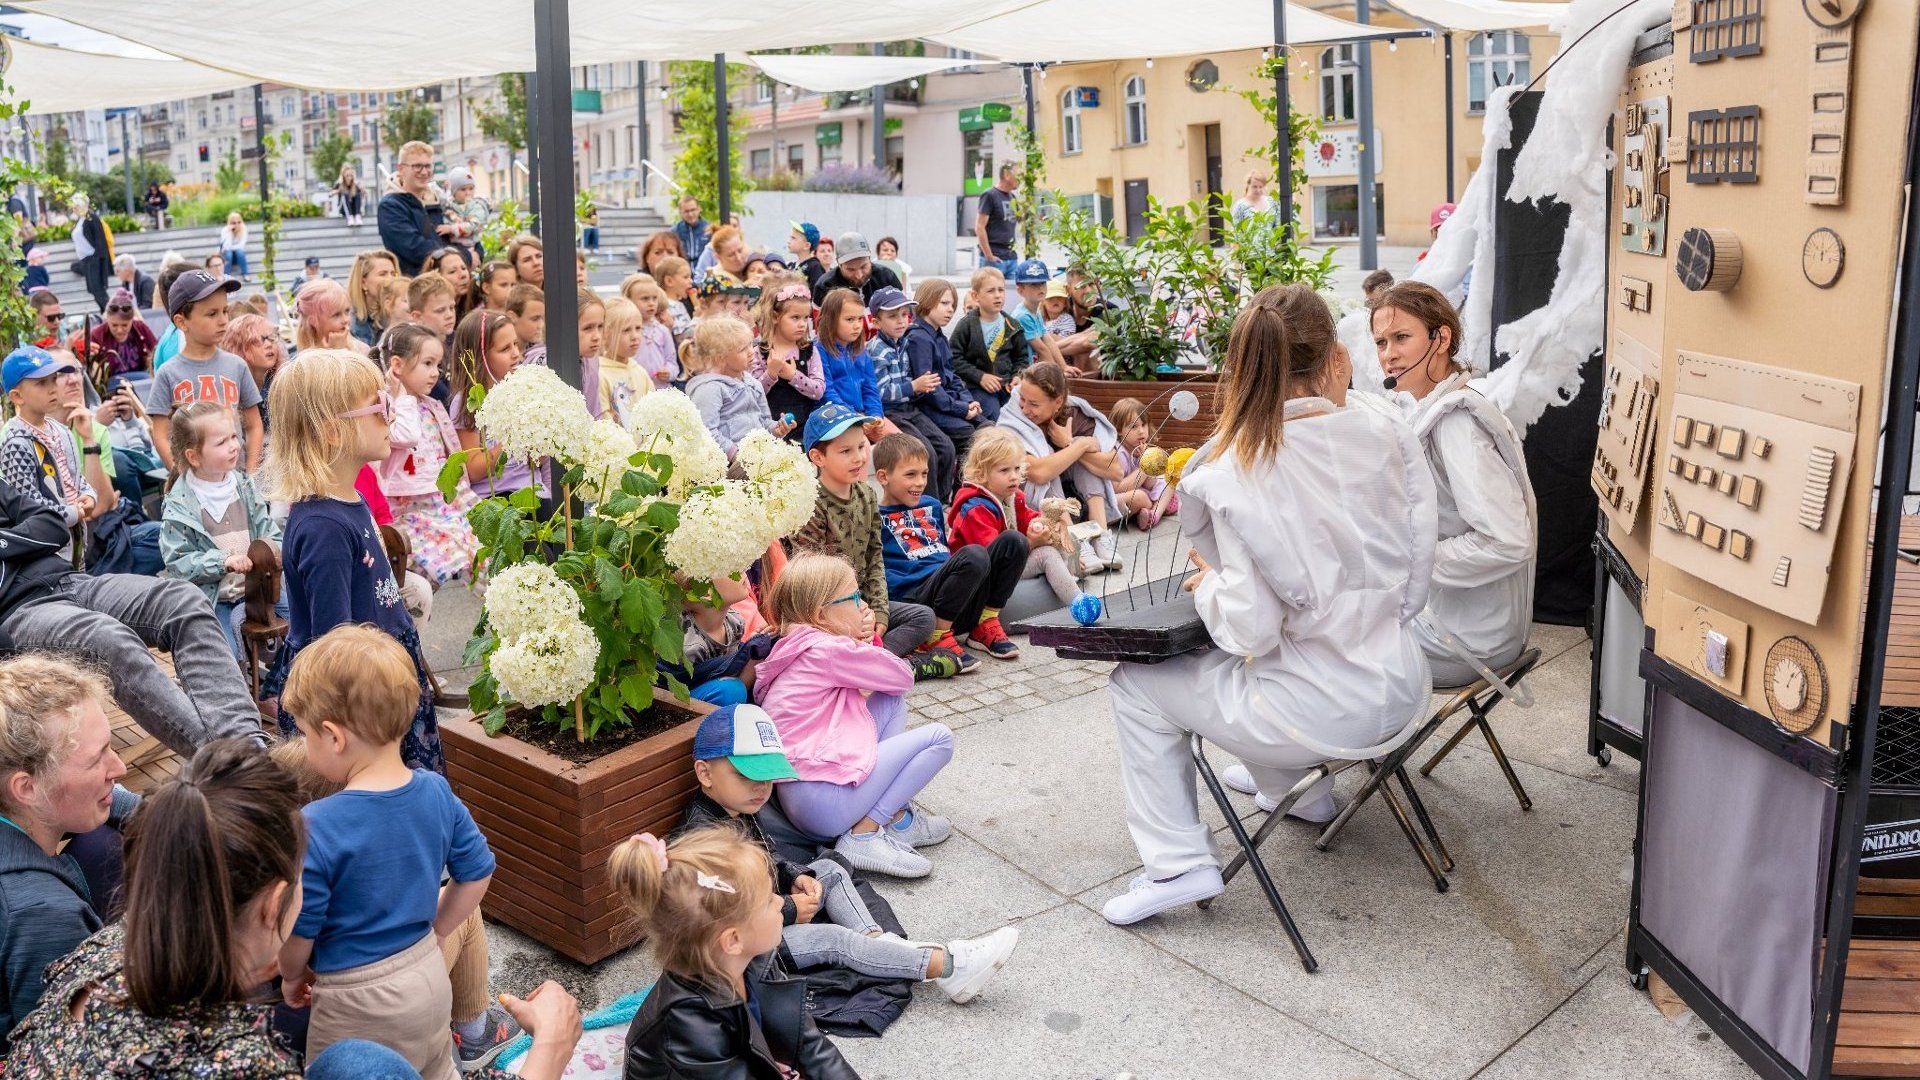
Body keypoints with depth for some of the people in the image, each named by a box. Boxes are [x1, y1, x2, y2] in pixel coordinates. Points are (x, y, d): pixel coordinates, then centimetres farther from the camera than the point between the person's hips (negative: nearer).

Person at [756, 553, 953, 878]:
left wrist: (864, 642, 2)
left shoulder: (798, 649, 16)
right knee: (939, 738, -4)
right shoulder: (829, 649, -13)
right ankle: (863, 836, -7)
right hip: (824, 801, -10)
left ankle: (898, 818, 12)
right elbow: (904, 678, -1)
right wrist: (865, 645, 17)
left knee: (891, 701, 17)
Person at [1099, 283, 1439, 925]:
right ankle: (1298, 785, 45)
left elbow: (1251, 630, -18)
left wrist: (1207, 585, 2)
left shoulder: (1227, 475, -18)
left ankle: (1178, 864, 11)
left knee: (1138, 684, 13)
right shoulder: (1389, 440, -5)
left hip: (1323, 712, -6)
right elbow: (1413, 589, 1)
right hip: (1401, 691, 6)